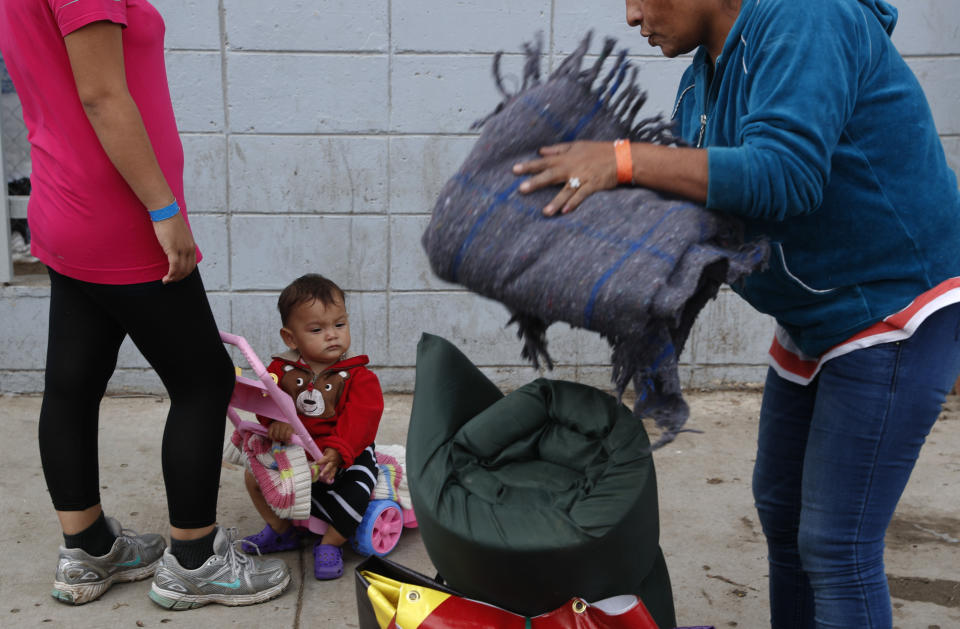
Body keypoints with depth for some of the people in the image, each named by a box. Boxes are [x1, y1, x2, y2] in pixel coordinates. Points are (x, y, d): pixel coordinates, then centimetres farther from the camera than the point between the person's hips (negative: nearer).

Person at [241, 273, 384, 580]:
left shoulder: (359, 378, -11)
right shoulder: (282, 370, -1)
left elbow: (358, 421, -21)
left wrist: (336, 452, -36)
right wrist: (277, 422, -31)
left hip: (346, 455, -3)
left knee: (356, 492, -29)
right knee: (254, 473, -6)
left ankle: (330, 543, -2)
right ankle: (282, 530, 17)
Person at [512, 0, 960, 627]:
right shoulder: (700, 82, 7)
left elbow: (784, 174, -34)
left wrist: (626, 160, -33)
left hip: (899, 311, -9)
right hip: (815, 321, 10)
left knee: (836, 543, -6)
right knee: (780, 507, 19)